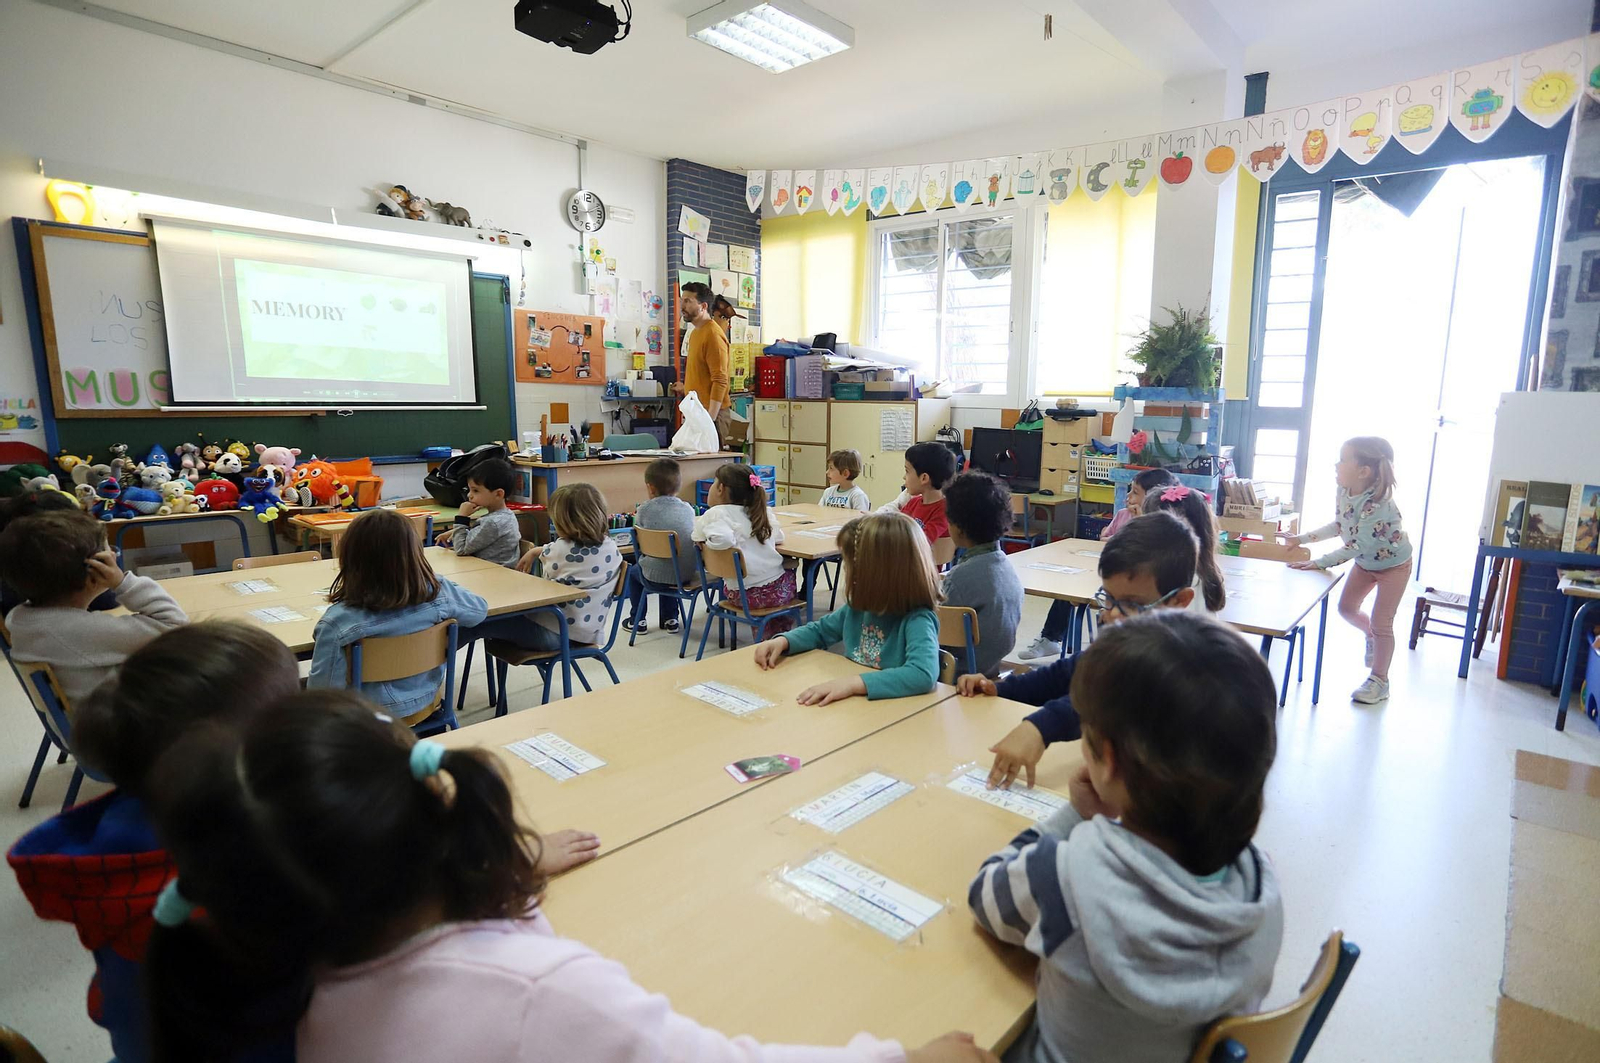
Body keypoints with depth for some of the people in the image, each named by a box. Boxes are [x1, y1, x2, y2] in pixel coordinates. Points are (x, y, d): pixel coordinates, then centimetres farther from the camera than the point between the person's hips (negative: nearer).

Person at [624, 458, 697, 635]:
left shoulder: (645, 510, -10)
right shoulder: (688, 508, -1)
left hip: (655, 579, -3)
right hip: (687, 575, 3)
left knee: (633, 572, 30)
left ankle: (638, 620, 35)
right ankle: (670, 619, 39)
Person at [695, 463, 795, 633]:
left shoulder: (715, 514, -10)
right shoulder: (758, 513, 3)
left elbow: (722, 539, -29)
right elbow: (779, 537, 13)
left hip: (740, 595, -2)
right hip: (777, 592, 2)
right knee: (789, 572, 37)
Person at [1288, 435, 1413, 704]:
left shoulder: (1377, 504, -39)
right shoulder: (1345, 490, -16)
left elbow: (1356, 546, -36)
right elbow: (1340, 525, 1)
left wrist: (1319, 563, -36)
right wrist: (1303, 538, -3)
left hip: (1393, 564, -7)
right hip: (1366, 562, 7)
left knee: (1381, 622, -2)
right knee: (1347, 607, 13)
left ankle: (1379, 681, 13)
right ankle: (1372, 637, 44)